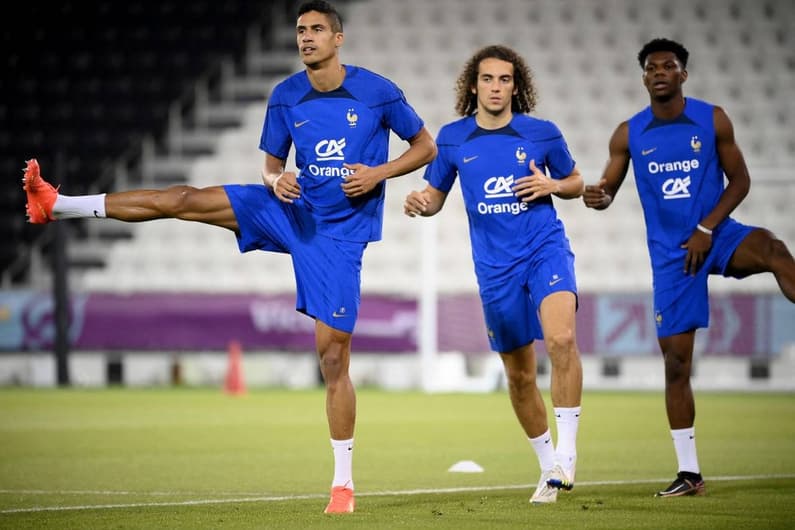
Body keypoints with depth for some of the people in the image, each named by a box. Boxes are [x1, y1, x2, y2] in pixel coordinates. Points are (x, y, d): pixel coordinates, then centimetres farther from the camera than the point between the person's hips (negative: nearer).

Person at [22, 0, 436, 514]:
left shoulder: (379, 91, -10)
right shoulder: (285, 97, 1)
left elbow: (427, 147, 0)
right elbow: (271, 163, 12)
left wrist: (378, 173, -16)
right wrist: (276, 179, -13)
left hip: (339, 234, -4)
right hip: (292, 210, 4)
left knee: (334, 355, -7)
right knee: (185, 200, -8)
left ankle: (344, 482, 1)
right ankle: (59, 205, -1)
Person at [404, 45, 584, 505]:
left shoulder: (542, 134, 0)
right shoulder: (453, 139, 3)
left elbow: (576, 182, 13)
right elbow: (436, 195, 13)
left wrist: (551, 185, -10)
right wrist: (420, 203, -10)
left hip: (546, 249, -3)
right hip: (495, 268, 3)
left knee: (561, 338, -29)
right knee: (519, 373, 9)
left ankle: (567, 451, -21)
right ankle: (549, 467, 26)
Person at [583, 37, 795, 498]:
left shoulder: (713, 120, -2)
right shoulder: (629, 134, 2)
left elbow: (740, 181, 1)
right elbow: (609, 189, 8)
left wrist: (707, 228, -12)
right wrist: (599, 197, -18)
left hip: (716, 234, -2)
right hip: (670, 253, 2)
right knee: (675, 361, -1)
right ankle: (690, 473, 8)